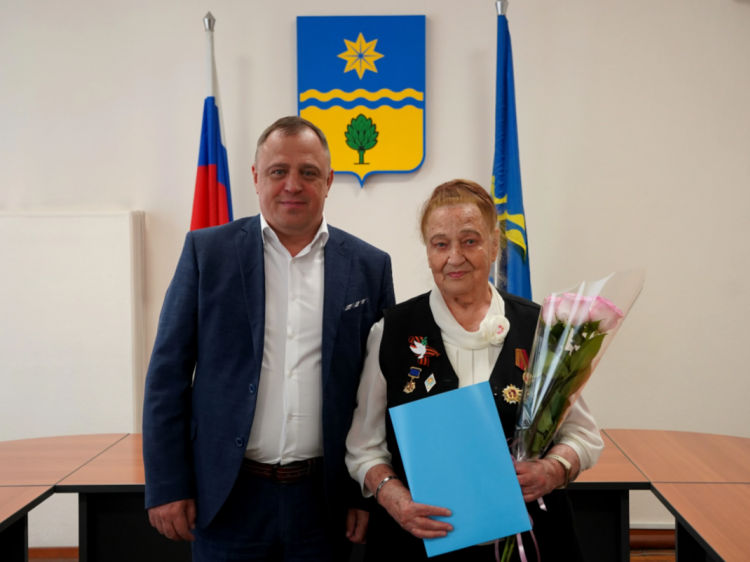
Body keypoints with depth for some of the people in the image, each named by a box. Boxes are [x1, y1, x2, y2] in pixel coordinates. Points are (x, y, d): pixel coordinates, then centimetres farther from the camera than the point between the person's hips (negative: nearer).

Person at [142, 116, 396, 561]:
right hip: (229, 495, -1)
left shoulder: (369, 267, 2)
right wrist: (166, 486, -4)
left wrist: (370, 494, 1)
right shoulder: (207, 251, 0)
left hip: (325, 501, 1)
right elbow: (168, 374, 0)